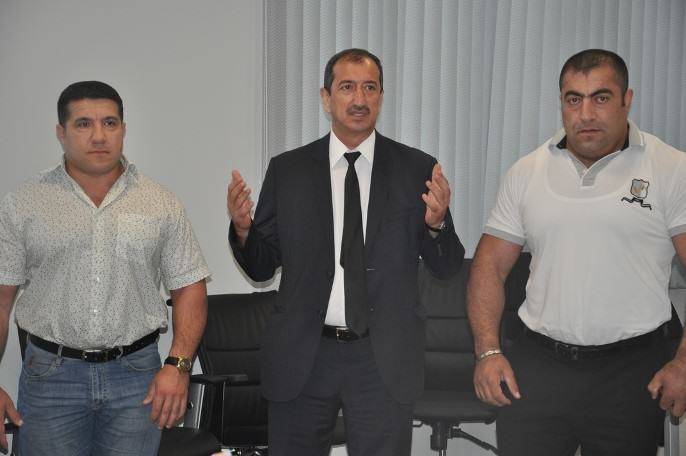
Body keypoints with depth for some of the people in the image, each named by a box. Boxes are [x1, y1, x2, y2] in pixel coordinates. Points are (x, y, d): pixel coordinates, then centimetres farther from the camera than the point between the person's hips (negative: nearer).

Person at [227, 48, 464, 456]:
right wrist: (242, 228, -15)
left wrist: (436, 223, -19)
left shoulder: (417, 169, -1)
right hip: (302, 356, 1)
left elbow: (448, 267, 1)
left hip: (386, 360, 0)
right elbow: (262, 267, 5)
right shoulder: (287, 170, 1)